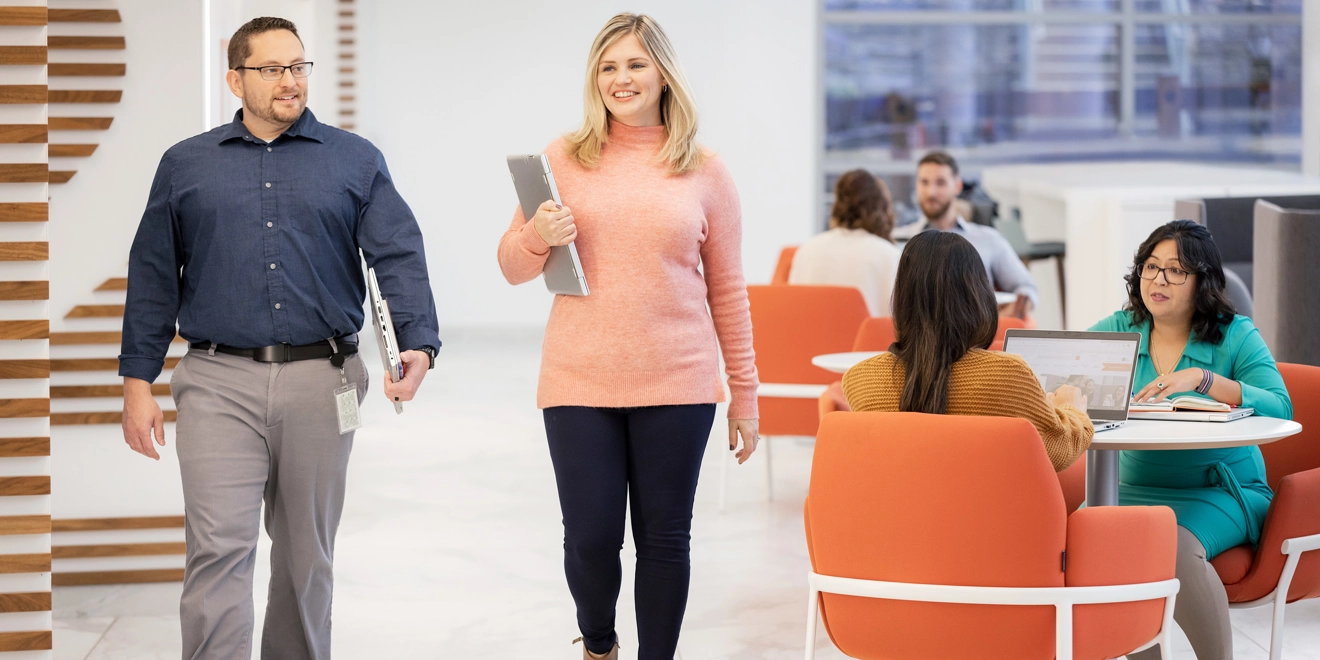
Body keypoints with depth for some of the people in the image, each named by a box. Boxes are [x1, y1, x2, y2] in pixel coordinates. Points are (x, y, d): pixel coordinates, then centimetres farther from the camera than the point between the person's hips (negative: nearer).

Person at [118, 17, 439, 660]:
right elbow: (153, 278, 10)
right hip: (220, 383, -1)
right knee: (218, 550, -11)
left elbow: (399, 257, -2)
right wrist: (137, 381, 4)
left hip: (322, 383, 1)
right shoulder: (185, 165, 10)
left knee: (307, 556, 11)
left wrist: (418, 343, -18)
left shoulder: (355, 161, 8)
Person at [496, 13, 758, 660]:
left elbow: (727, 291, 8)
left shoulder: (705, 172, 5)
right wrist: (539, 236, -12)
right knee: (590, 539, 1)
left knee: (664, 538, 4)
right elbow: (512, 267, 10)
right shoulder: (564, 159, 4)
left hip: (677, 386, 0)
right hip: (579, 384, 0)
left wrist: (745, 391, 7)